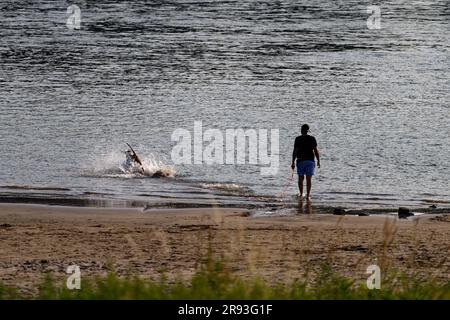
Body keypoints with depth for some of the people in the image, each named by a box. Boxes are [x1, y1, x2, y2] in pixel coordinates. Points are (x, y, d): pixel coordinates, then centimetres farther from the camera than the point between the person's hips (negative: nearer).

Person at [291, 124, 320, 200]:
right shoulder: (312, 139, 0)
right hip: (310, 161, 1)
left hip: (300, 161, -1)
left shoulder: (298, 139, -4)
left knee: (301, 178, 11)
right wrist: (318, 161, 9)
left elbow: (295, 151, -6)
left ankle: (301, 194, 15)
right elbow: (316, 151, 0)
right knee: (309, 179, 2)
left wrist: (293, 162, -1)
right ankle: (308, 195, -3)